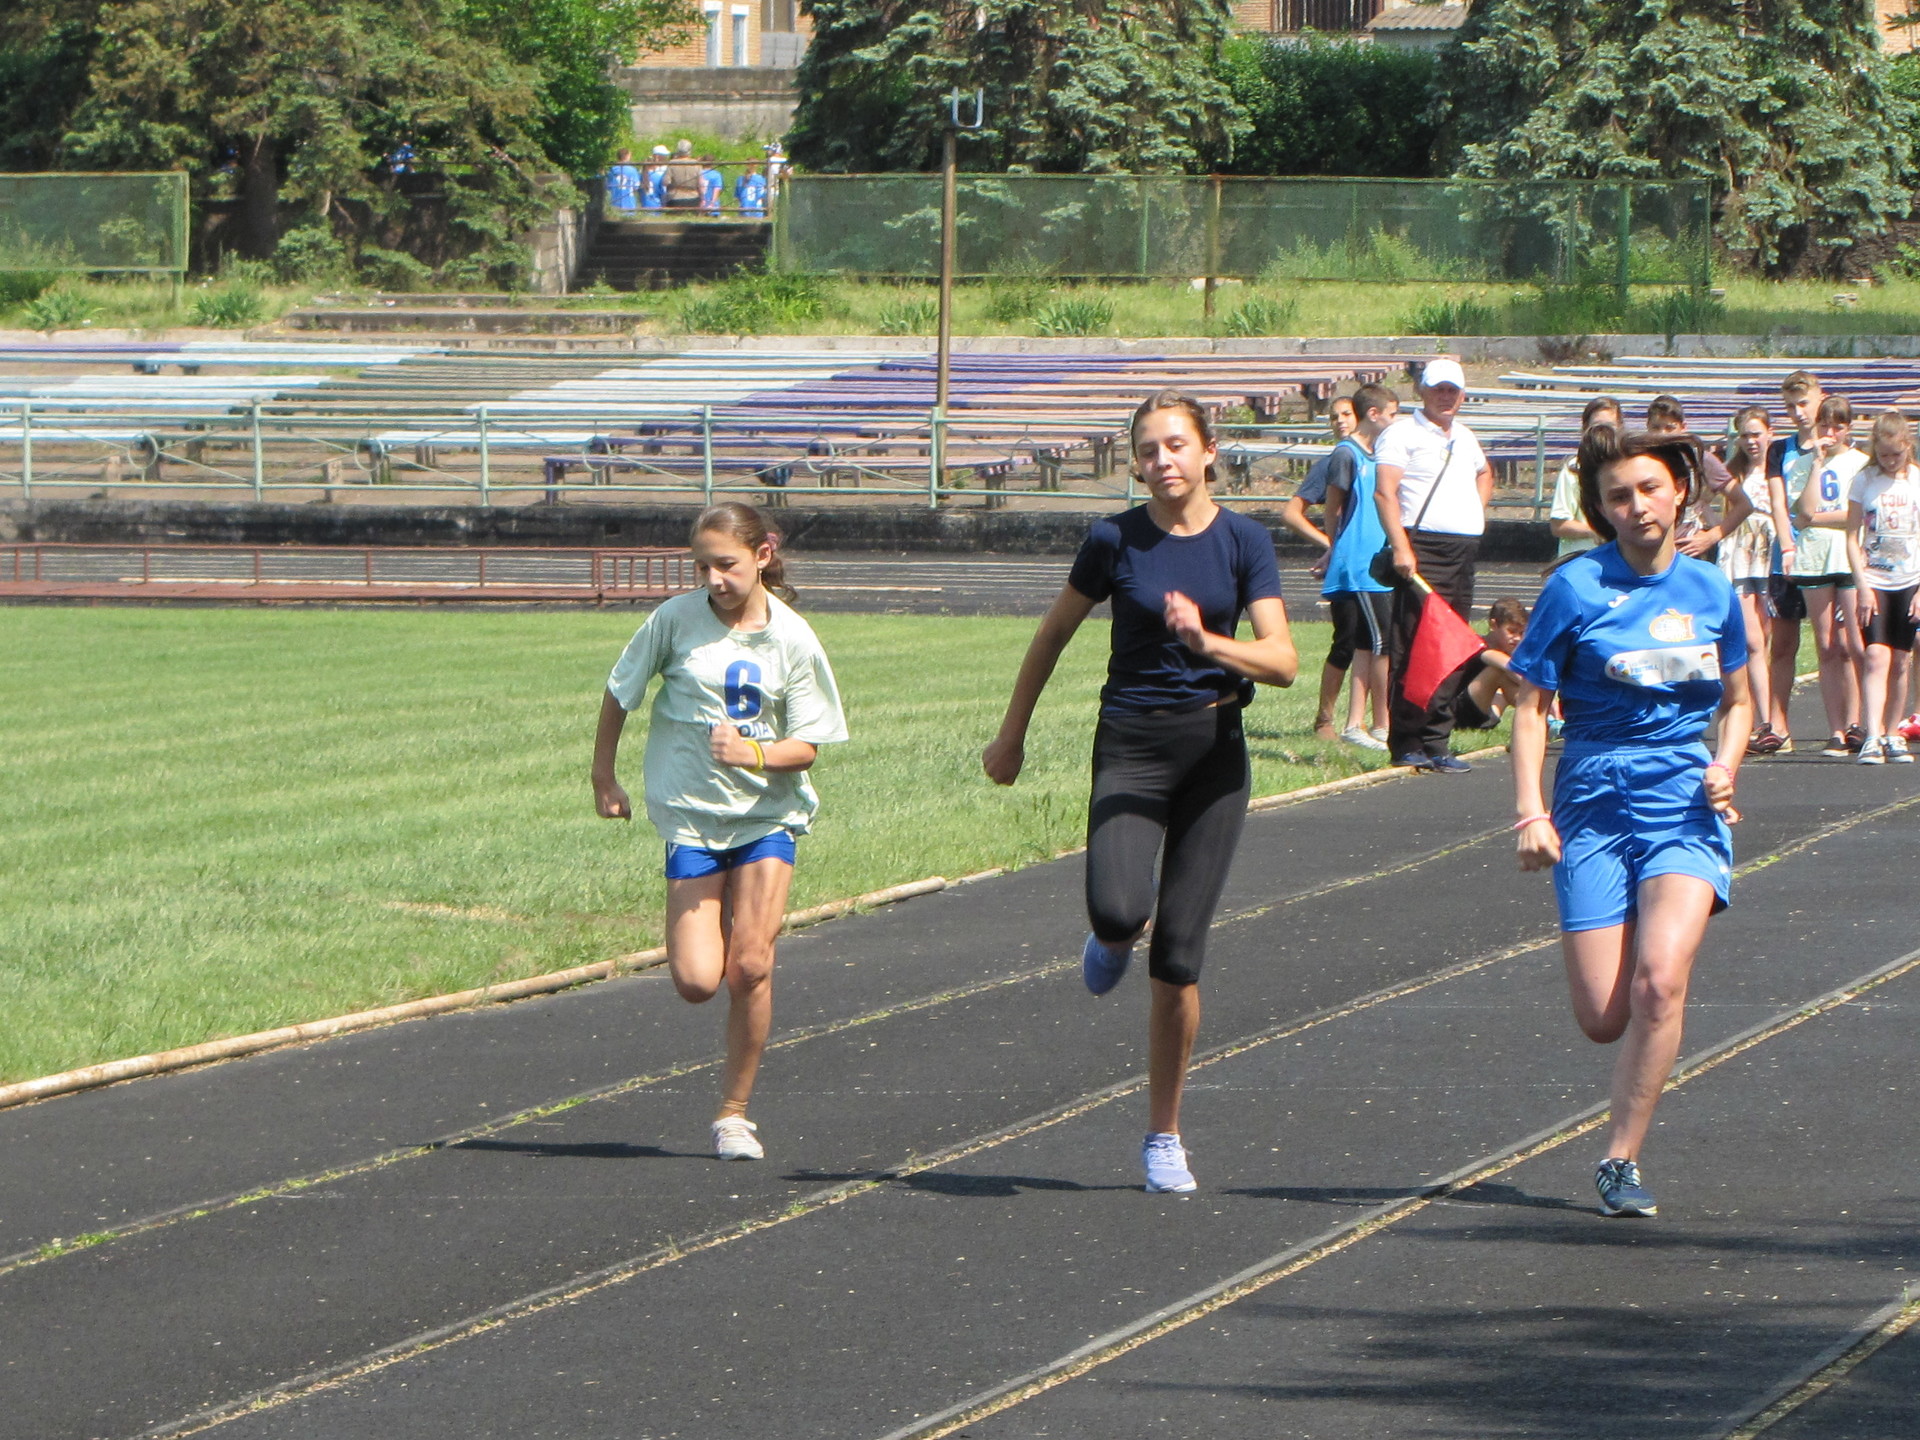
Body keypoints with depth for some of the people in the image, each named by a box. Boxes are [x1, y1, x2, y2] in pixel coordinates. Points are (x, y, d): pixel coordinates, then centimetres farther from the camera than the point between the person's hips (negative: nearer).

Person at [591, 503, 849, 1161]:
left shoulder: (792, 639, -7)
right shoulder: (676, 620, -7)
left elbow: (805, 747, -5)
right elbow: (619, 692, 8)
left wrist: (754, 753, -24)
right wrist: (604, 775, 10)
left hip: (767, 815, 0)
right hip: (691, 814, 0)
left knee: (751, 967, -10)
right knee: (697, 982, -8)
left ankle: (734, 1111, 5)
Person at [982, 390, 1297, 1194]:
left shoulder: (1243, 543, -2)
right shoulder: (1114, 542, -3)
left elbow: (1282, 661, -9)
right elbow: (1053, 635, 11)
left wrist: (1209, 643, -28)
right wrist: (1012, 735, 16)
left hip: (1214, 751, 1)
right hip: (1132, 745, -1)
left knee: (1177, 954, -1)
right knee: (1117, 910, -27)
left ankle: (1164, 1135, 13)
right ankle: (1115, 941, 14)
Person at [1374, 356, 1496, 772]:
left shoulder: (1465, 438, 21)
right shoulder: (1402, 433, -2)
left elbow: (1484, 473, 44)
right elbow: (1384, 491, -13)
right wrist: (1400, 547, -23)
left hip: (1464, 550, 8)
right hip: (1423, 548, -8)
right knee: (1414, 648, -10)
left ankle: (1435, 744, 10)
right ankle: (1406, 745, -9)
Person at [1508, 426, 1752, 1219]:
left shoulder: (1710, 589, 6)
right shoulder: (1576, 588, -4)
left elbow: (1738, 701, 19)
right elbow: (1530, 704, 0)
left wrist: (1725, 768, -1)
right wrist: (1529, 812, -9)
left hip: (1686, 809, 1)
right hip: (1595, 810, -1)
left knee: (1659, 979, -22)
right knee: (1603, 1018, -5)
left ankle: (1621, 1159, -10)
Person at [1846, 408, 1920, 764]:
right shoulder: (1864, 481, -1)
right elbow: (1852, 537, 0)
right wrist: (1862, 585, -8)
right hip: (1874, 581, -2)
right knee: (1877, 657, -13)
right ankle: (1872, 738, -20)